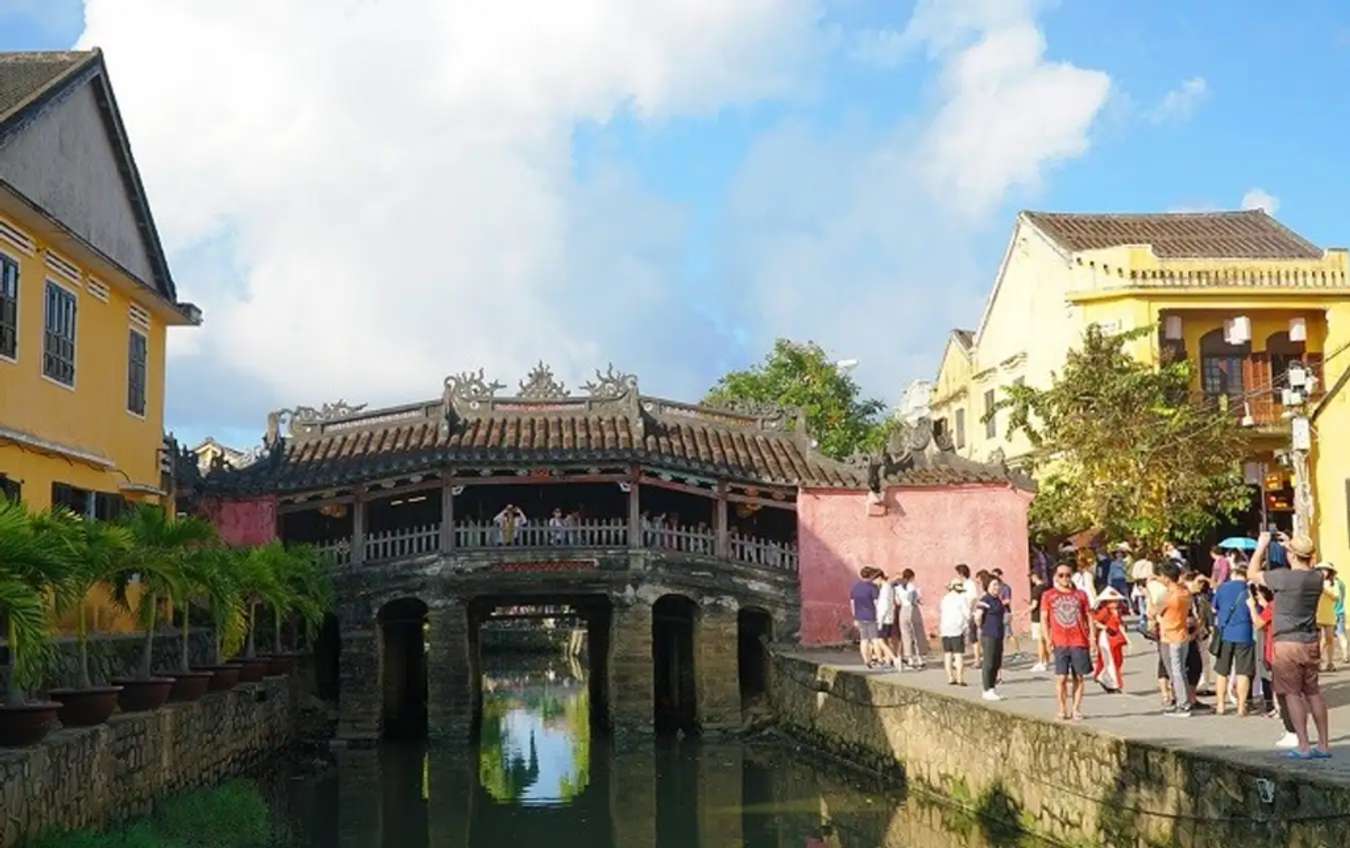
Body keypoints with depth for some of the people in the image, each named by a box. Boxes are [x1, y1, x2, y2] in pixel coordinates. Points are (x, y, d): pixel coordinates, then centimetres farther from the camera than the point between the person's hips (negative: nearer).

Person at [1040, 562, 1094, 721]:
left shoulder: (1080, 595, 10)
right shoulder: (1048, 595, 6)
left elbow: (1088, 616, 11)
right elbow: (1044, 618, 5)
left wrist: (1092, 636, 0)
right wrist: (1047, 638, -6)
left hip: (1079, 642, 1)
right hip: (1060, 643, -1)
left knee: (1079, 677, 4)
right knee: (1061, 677, -5)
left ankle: (1076, 709, 13)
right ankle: (1063, 710, 6)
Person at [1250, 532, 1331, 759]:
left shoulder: (1284, 577, -18)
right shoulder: (1316, 578, 2)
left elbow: (1252, 574, -3)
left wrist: (1261, 546, 7)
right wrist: (1289, 546, 23)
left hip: (1287, 644, -6)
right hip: (1310, 644, 6)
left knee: (1293, 694, -1)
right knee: (1313, 693, 13)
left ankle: (1303, 747, -2)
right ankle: (1324, 744, 16)